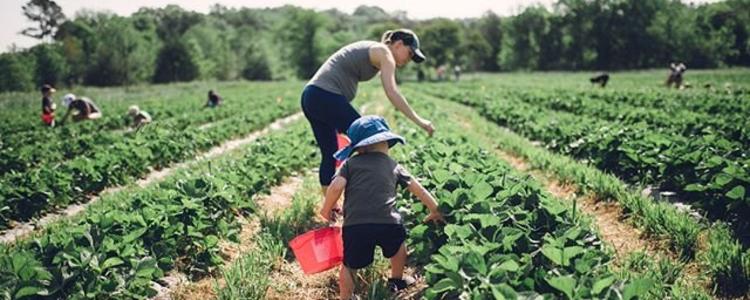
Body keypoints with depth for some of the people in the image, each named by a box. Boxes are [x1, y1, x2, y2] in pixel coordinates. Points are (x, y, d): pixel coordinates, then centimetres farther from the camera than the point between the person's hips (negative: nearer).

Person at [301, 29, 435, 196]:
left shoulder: (370, 50, 25)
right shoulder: (384, 52, -3)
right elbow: (392, 92, -16)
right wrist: (418, 120, -16)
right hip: (326, 97, -10)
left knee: (329, 154, 15)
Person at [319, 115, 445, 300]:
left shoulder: (350, 164, 13)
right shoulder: (394, 166, 18)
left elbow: (336, 187, -3)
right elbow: (418, 190, 23)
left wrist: (327, 209, 14)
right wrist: (435, 211, 36)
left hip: (355, 225, -2)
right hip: (387, 223, 2)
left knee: (349, 267, 12)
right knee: (398, 243, 33)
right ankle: (397, 281, 48)